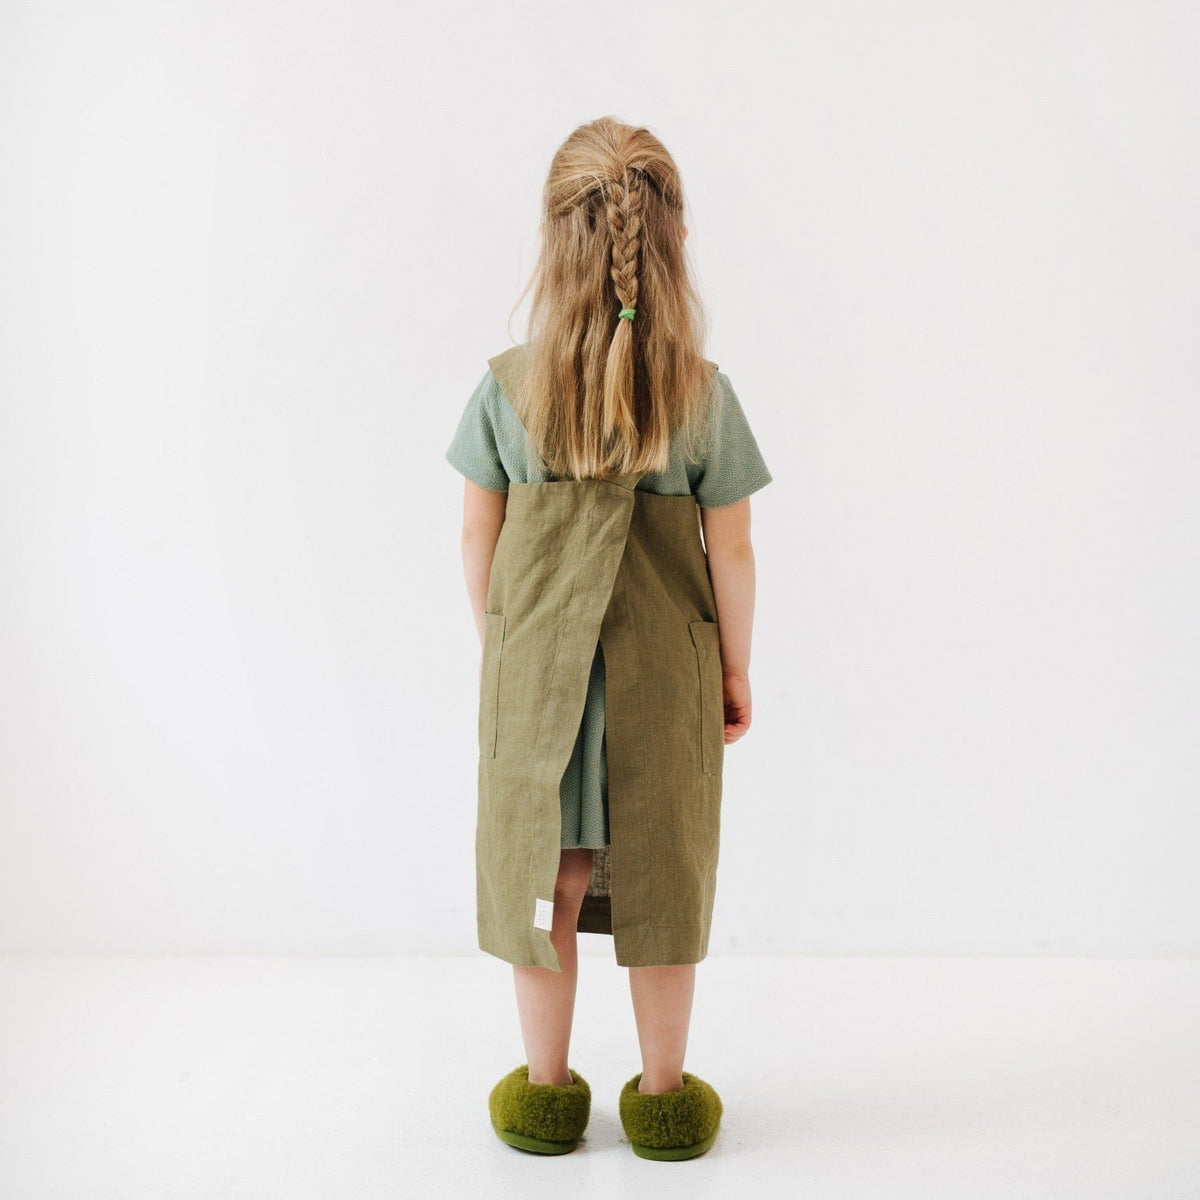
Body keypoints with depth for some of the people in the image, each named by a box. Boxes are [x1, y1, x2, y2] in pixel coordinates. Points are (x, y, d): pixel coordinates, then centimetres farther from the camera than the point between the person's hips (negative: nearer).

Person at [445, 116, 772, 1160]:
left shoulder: (506, 387, -9)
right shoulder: (704, 391, -11)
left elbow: (479, 537, -2)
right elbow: (731, 552, -6)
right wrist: (736, 672, 6)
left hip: (535, 665, 1)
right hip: (665, 672, 0)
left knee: (542, 877, 15)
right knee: (662, 875, 14)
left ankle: (546, 1091, 30)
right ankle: (664, 1095, 29)